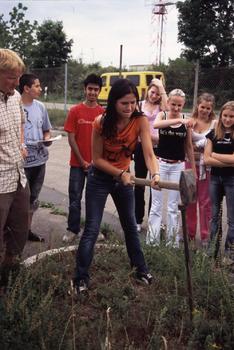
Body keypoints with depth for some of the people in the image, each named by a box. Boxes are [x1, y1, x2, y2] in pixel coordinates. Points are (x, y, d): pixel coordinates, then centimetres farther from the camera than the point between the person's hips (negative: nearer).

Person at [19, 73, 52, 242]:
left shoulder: (41, 107, 6)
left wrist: (47, 139, -5)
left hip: (39, 160, 6)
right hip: (21, 162, -6)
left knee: (33, 198, 17)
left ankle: (28, 229, 32)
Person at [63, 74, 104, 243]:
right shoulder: (75, 111, -4)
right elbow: (71, 138, -5)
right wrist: (82, 161, -8)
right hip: (78, 163, -1)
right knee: (75, 198, 3)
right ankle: (72, 230, 16)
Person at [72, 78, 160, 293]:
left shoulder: (141, 121, -18)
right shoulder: (101, 122, -21)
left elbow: (149, 154, -27)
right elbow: (97, 158, -14)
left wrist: (155, 174, -47)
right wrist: (120, 173, -25)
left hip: (124, 177, 3)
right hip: (100, 179, -2)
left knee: (131, 225, 17)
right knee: (92, 229, -2)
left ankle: (140, 268, 35)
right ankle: (81, 278, 10)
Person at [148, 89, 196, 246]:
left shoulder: (186, 120, -1)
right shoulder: (162, 115, -3)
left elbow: (189, 146, 7)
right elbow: (156, 124, -28)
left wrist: (193, 169, 9)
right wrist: (178, 120, -37)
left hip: (178, 166, 1)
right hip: (160, 163, -1)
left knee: (173, 206, 8)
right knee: (156, 204, 5)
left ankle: (173, 240, 19)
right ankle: (152, 239, 14)